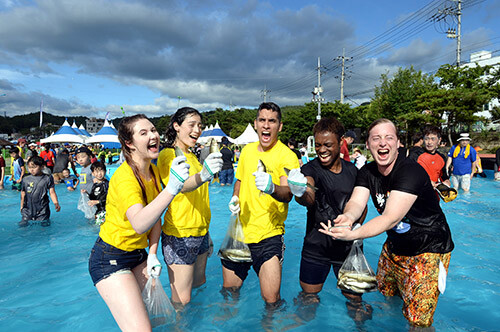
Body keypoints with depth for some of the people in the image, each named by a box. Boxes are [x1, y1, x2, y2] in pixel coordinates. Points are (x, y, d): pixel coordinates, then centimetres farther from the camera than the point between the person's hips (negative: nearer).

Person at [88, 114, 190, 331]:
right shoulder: (124, 177, -24)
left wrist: (152, 255, -1)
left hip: (138, 254, 8)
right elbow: (139, 224, -40)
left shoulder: (153, 171, 2)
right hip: (110, 259, -7)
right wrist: (172, 188, -51)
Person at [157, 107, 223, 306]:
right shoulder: (168, 155, -12)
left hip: (200, 232, 8)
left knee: (199, 284, 21)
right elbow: (180, 185, -33)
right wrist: (203, 175, -54)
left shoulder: (191, 156, 13)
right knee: (181, 301, 0)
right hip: (180, 235, -8)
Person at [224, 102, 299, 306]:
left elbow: (288, 194, -24)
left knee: (271, 300, -3)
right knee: (228, 291, 19)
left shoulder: (287, 156, -11)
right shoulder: (247, 150, 7)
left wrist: (272, 188, -45)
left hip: (268, 236, -5)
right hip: (239, 232, 5)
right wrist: (234, 198, 2)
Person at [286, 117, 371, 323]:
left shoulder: (352, 171, 2)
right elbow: (309, 199, -30)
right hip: (315, 247, -2)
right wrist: (301, 193, -53)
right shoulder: (310, 169, -9)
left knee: (356, 302, 9)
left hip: (348, 247, 2)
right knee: (308, 300, 12)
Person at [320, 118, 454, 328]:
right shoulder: (367, 172, -3)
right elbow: (356, 202, -17)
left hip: (428, 248, -6)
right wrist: (348, 217, -41)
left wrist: (353, 234, -46)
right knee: (384, 297, 21)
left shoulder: (411, 172, -26)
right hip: (394, 246, 7)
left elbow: (391, 218, -34)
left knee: (418, 321, -6)